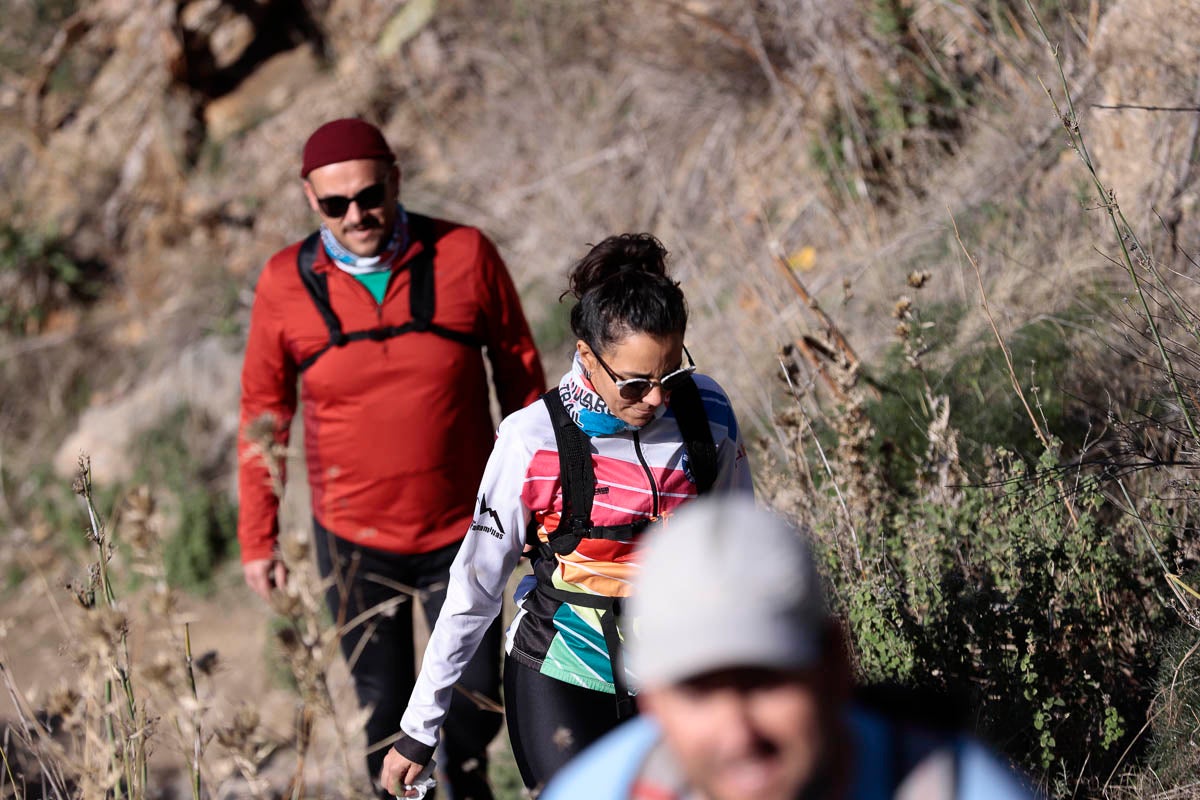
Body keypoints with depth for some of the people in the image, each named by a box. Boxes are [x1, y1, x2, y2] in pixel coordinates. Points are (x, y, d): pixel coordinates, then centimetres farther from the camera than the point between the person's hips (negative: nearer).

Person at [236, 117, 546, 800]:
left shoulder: (465, 256, -10)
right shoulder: (286, 283, -8)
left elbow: (521, 378, 0)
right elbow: (262, 412, 3)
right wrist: (258, 537, 5)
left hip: (463, 532, 0)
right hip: (353, 539, 0)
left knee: (477, 705, 11)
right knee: (384, 713, 9)